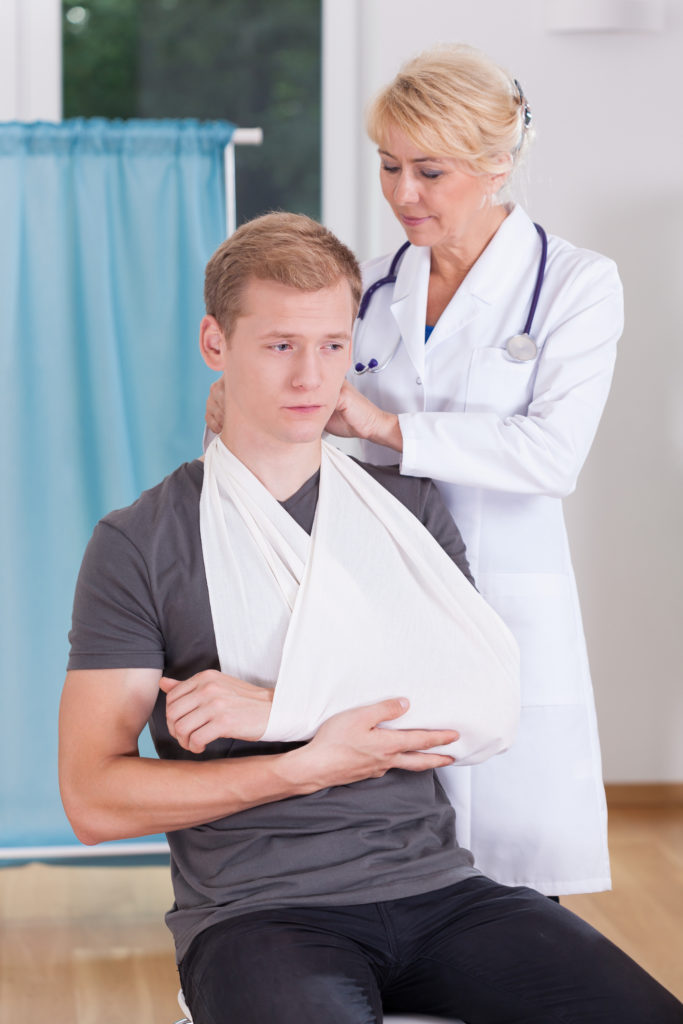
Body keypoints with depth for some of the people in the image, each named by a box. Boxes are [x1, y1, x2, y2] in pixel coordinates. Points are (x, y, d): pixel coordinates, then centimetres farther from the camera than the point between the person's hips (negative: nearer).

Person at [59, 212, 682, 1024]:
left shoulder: (407, 506, 14)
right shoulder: (138, 545, 3)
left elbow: (489, 712, 2)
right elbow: (93, 799, -3)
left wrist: (281, 710, -10)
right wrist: (312, 764, -12)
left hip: (435, 886, 4)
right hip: (258, 908, -3)